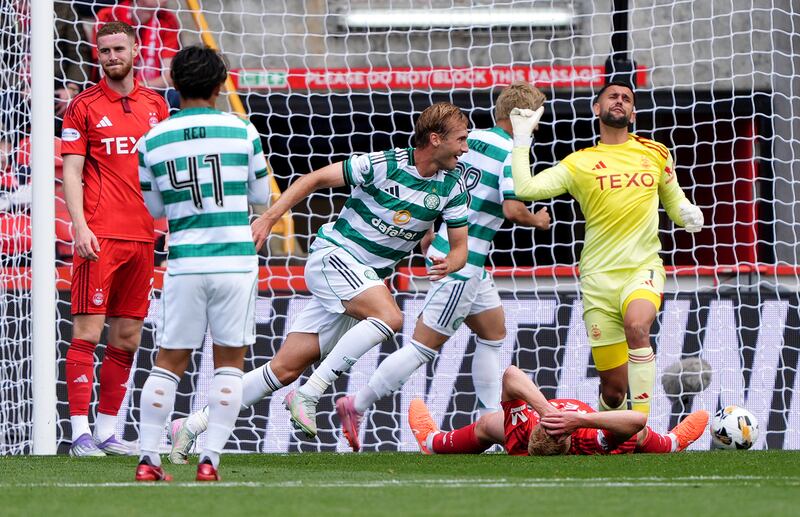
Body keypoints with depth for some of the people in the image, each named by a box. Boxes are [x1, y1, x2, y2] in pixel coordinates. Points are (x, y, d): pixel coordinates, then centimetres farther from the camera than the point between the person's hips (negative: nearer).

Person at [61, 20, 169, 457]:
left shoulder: (154, 105, 13)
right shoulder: (84, 106, 1)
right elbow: (71, 172, -3)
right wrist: (80, 226, -14)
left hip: (141, 237, 5)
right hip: (99, 236, -5)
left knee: (127, 339, 7)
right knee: (87, 332, -9)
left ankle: (106, 432, 13)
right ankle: (80, 433, -9)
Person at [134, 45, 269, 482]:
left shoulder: (152, 141, 2)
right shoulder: (242, 131, -2)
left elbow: (156, 208, 12)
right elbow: (261, 195, 9)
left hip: (184, 262, 1)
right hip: (235, 260, -1)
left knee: (169, 361, 9)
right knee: (230, 361, 7)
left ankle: (148, 458, 7)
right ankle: (210, 459, 0)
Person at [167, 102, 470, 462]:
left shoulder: (452, 187, 1)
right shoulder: (384, 165, -14)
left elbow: (460, 247, 6)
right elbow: (316, 179, -7)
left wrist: (450, 263, -18)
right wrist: (269, 218, -13)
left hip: (366, 279, 6)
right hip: (333, 254, -6)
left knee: (286, 369, 0)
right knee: (389, 316, -31)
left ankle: (192, 425, 5)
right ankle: (309, 394, -24)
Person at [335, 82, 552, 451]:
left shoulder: (469, 139, 9)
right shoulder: (511, 154, -14)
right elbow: (512, 209, -24)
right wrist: (537, 221, -2)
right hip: (462, 263, -9)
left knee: (493, 332, 18)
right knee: (426, 345, -5)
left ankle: (492, 417, 20)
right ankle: (357, 405, -4)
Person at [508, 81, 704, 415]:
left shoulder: (655, 154, 11)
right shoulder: (579, 163, 5)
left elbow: (673, 199, 24)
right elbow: (526, 189, -6)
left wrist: (687, 214, 2)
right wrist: (522, 139, -4)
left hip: (643, 268, 0)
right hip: (599, 275, 0)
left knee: (636, 325, -35)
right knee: (613, 390, -2)